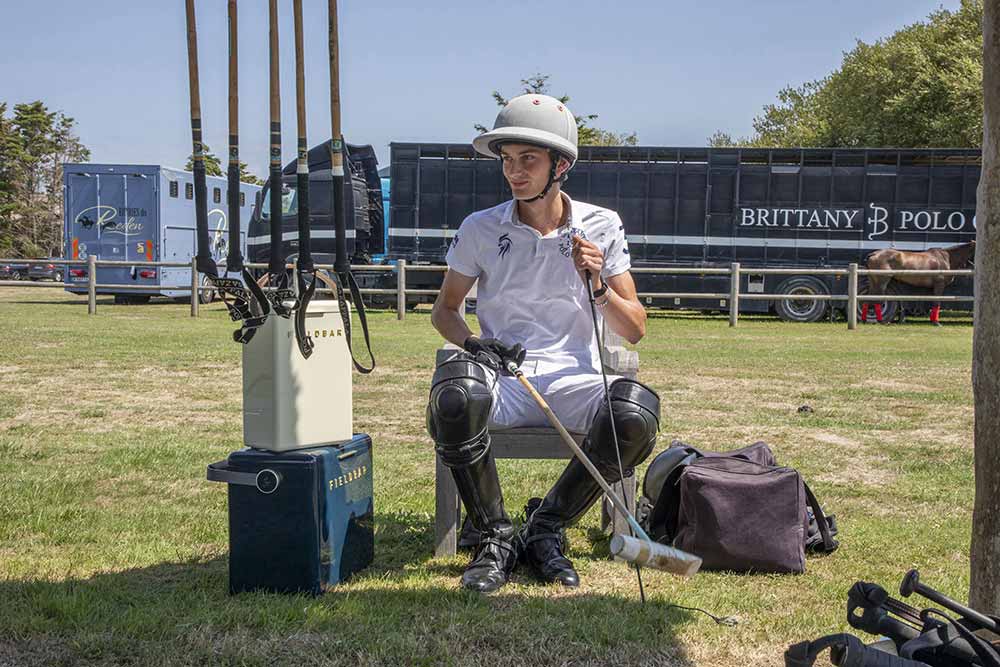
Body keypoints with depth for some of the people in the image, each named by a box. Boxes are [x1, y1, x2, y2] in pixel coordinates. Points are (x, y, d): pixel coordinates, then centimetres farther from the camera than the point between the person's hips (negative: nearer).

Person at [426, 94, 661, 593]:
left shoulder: (601, 227, 6)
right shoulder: (481, 228, 6)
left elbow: (634, 331, 6)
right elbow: (444, 309, 15)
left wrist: (596, 286, -13)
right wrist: (471, 342, -7)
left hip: (573, 380, 1)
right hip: (501, 379, 0)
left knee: (637, 413, -32)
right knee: (455, 396, -36)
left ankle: (544, 528, -8)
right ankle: (495, 536, -14)